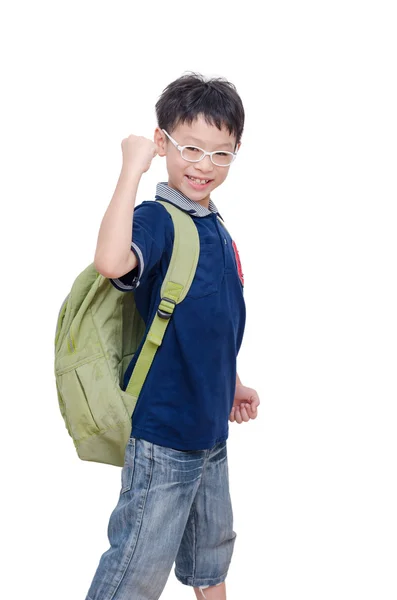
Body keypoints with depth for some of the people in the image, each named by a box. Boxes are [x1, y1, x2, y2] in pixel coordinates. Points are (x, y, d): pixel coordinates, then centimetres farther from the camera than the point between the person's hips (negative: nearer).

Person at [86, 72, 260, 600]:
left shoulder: (217, 227, 7)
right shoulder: (157, 219, -18)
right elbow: (112, 262, -42)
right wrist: (132, 169, -34)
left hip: (210, 425, 8)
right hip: (162, 425, -8)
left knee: (212, 551, 27)